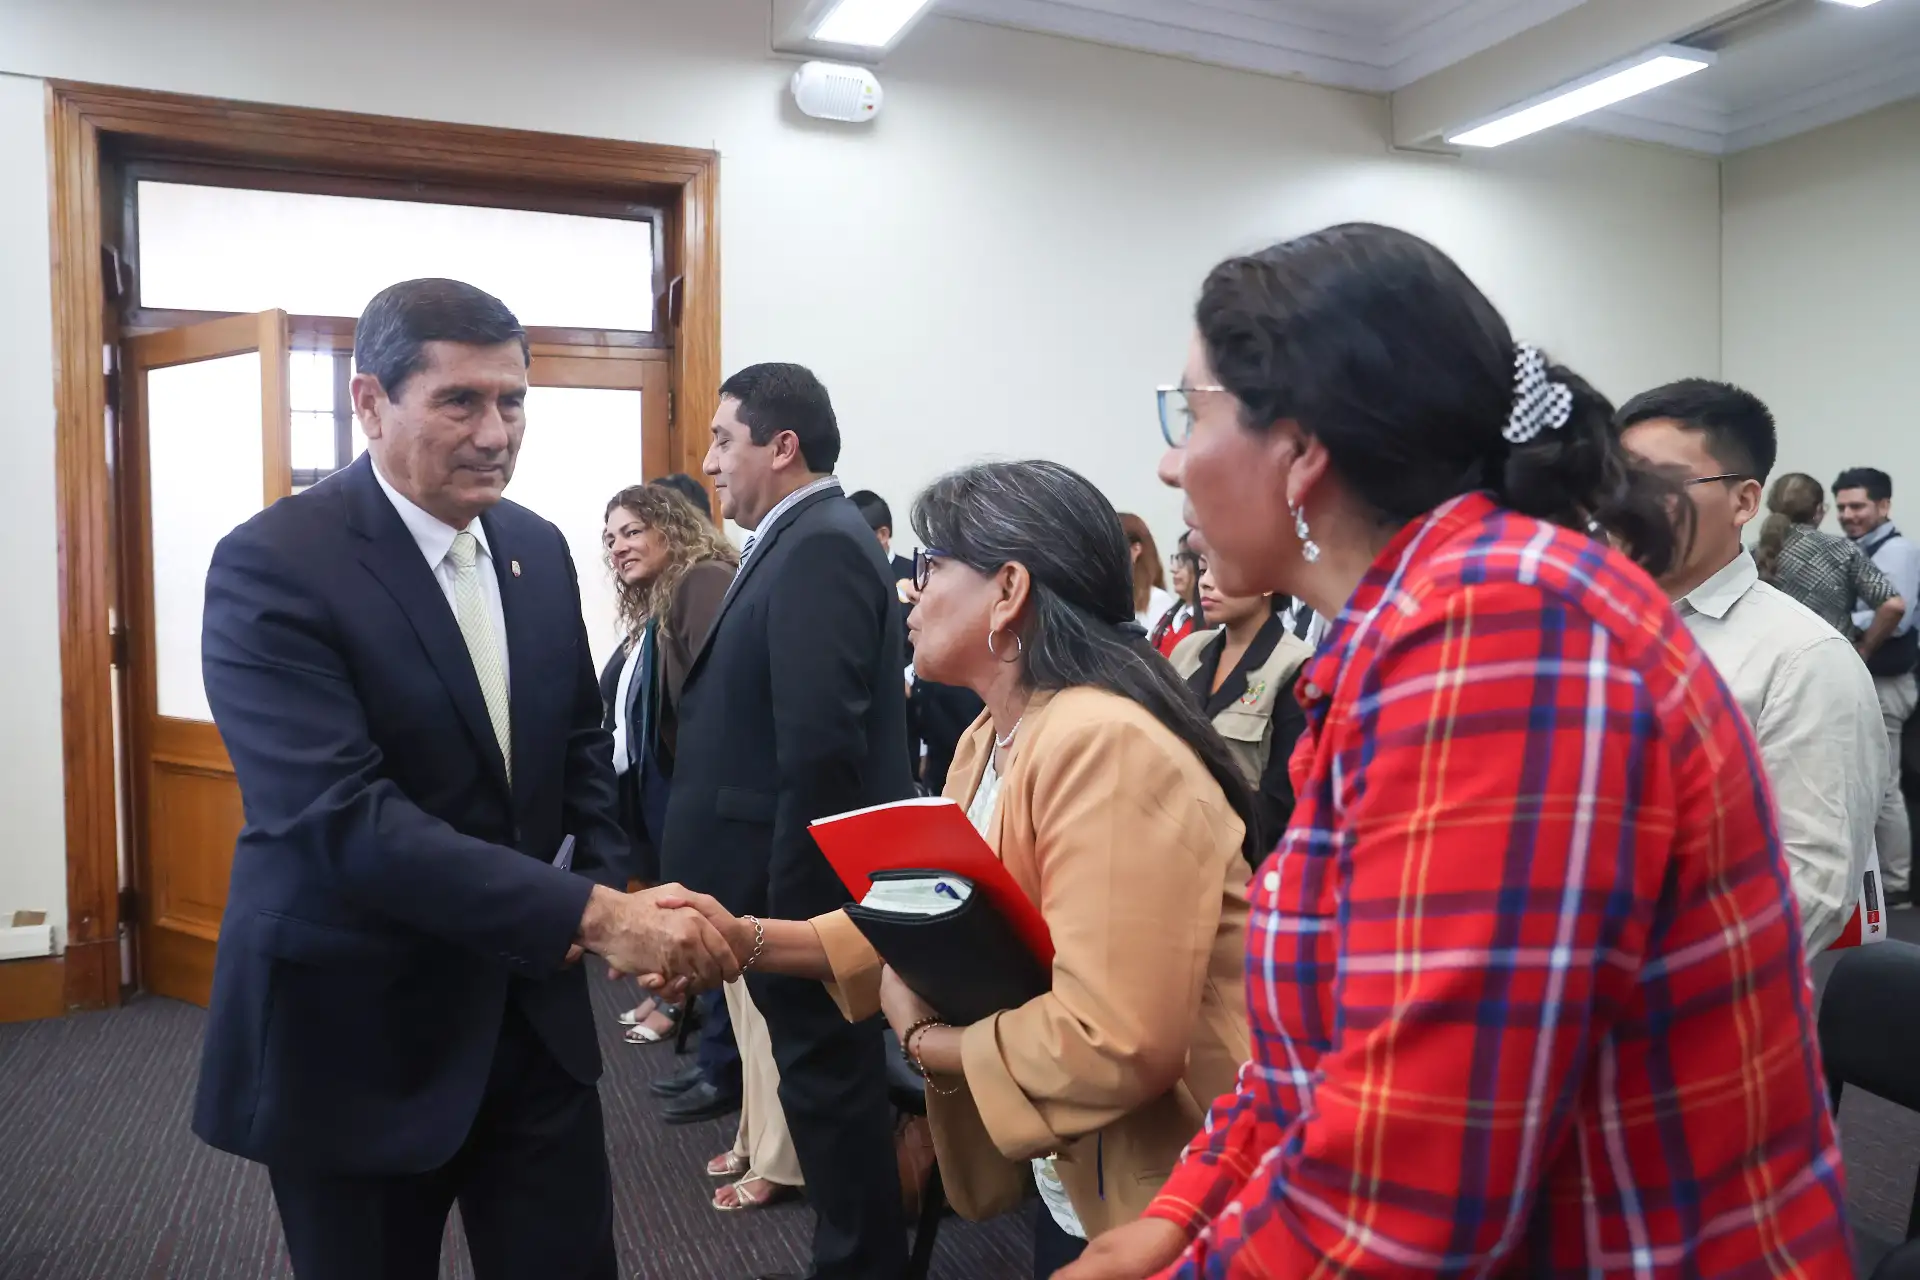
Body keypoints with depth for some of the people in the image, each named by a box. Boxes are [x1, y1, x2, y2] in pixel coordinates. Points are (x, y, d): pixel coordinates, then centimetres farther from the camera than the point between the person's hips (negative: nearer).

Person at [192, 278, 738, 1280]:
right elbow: (342, 816, -27)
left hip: (532, 1012, 5)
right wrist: (591, 915, -32)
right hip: (356, 1030, -5)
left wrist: (609, 887, -4)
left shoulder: (537, 547, 3)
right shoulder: (272, 565, -17)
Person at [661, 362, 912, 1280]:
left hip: (805, 885, -10)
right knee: (832, 1077, 20)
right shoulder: (810, 542, 12)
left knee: (829, 1081, 6)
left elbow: (821, 748, -27)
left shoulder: (819, 548, -19)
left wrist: (788, 904, -21)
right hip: (801, 880, 10)